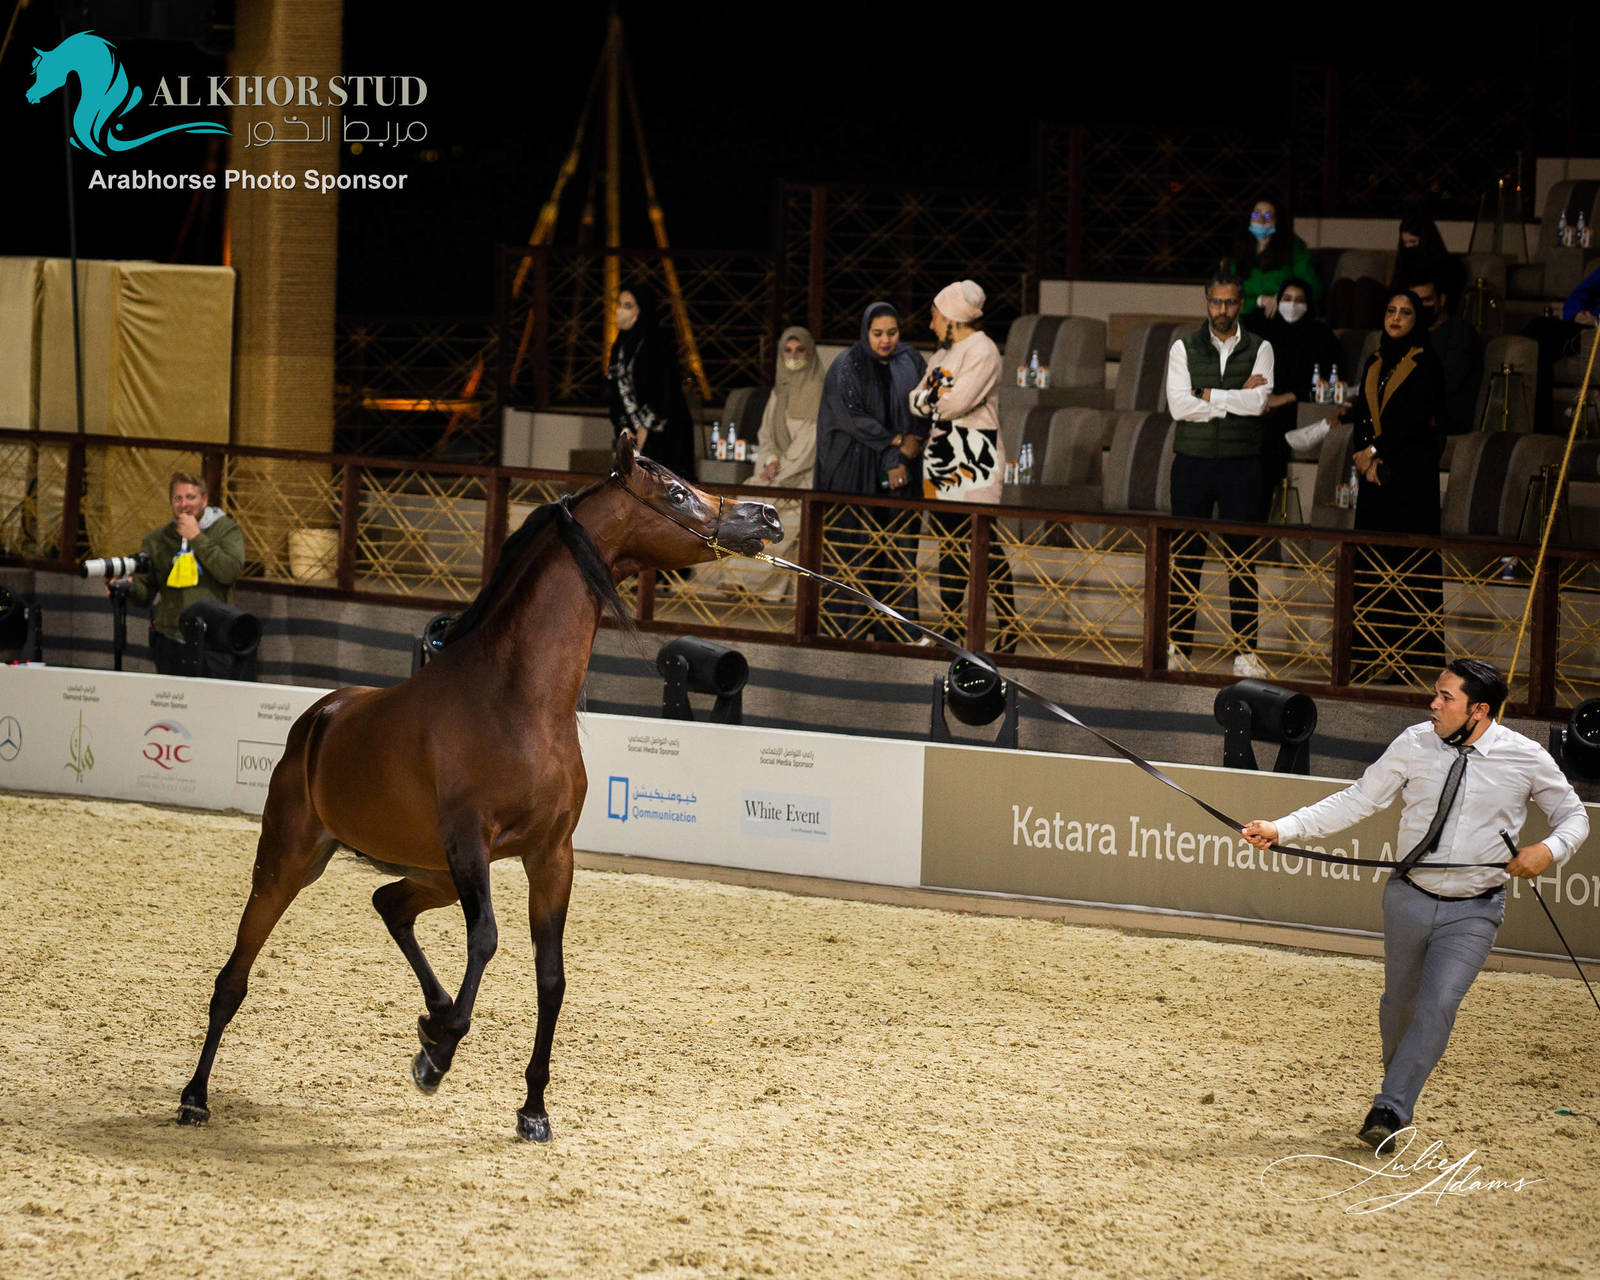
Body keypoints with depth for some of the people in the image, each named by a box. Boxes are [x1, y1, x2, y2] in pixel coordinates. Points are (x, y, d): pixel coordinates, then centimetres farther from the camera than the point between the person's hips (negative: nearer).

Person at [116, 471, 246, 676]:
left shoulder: (225, 529, 5)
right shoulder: (157, 540, 12)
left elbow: (230, 572, -12)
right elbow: (145, 594, 10)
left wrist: (196, 537, -9)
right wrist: (130, 586, -13)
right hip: (170, 642, 3)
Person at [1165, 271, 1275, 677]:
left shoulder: (1259, 349, 5)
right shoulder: (1184, 349, 5)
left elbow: (1259, 402, -11)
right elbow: (1179, 406, -8)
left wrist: (1206, 395, -9)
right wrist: (1235, 398, -9)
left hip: (1240, 464, 0)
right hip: (1192, 464, 1)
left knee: (1242, 559, 0)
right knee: (1185, 556, 2)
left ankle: (1245, 652, 3)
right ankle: (1177, 647, 8)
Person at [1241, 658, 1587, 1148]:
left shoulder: (1527, 759, -11)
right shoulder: (1415, 744, -7)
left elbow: (1573, 815, 4)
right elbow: (1357, 800, -2)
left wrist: (1550, 850, -19)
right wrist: (1282, 829, -11)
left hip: (1473, 912, -3)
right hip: (1410, 899, 3)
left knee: (1437, 1006, -16)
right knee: (1399, 1002, 14)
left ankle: (1389, 1111, -13)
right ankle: (1399, 1093, 39)